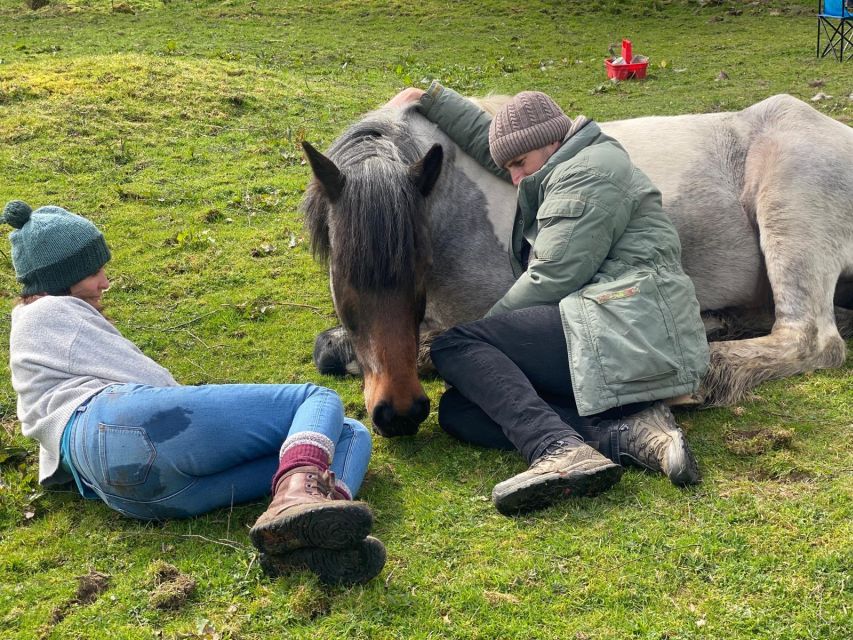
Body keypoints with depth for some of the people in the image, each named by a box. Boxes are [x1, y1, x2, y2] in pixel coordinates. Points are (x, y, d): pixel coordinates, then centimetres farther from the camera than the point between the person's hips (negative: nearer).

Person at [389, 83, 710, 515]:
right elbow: (487, 141, 42)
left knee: (453, 345, -15)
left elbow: (550, 279, -12)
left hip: (628, 331, -10)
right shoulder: (558, 173, 29)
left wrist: (487, 328, 0)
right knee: (456, 410, -3)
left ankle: (559, 450, -36)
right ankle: (625, 432, -19)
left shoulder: (589, 172, -4)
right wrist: (428, 99, 40)